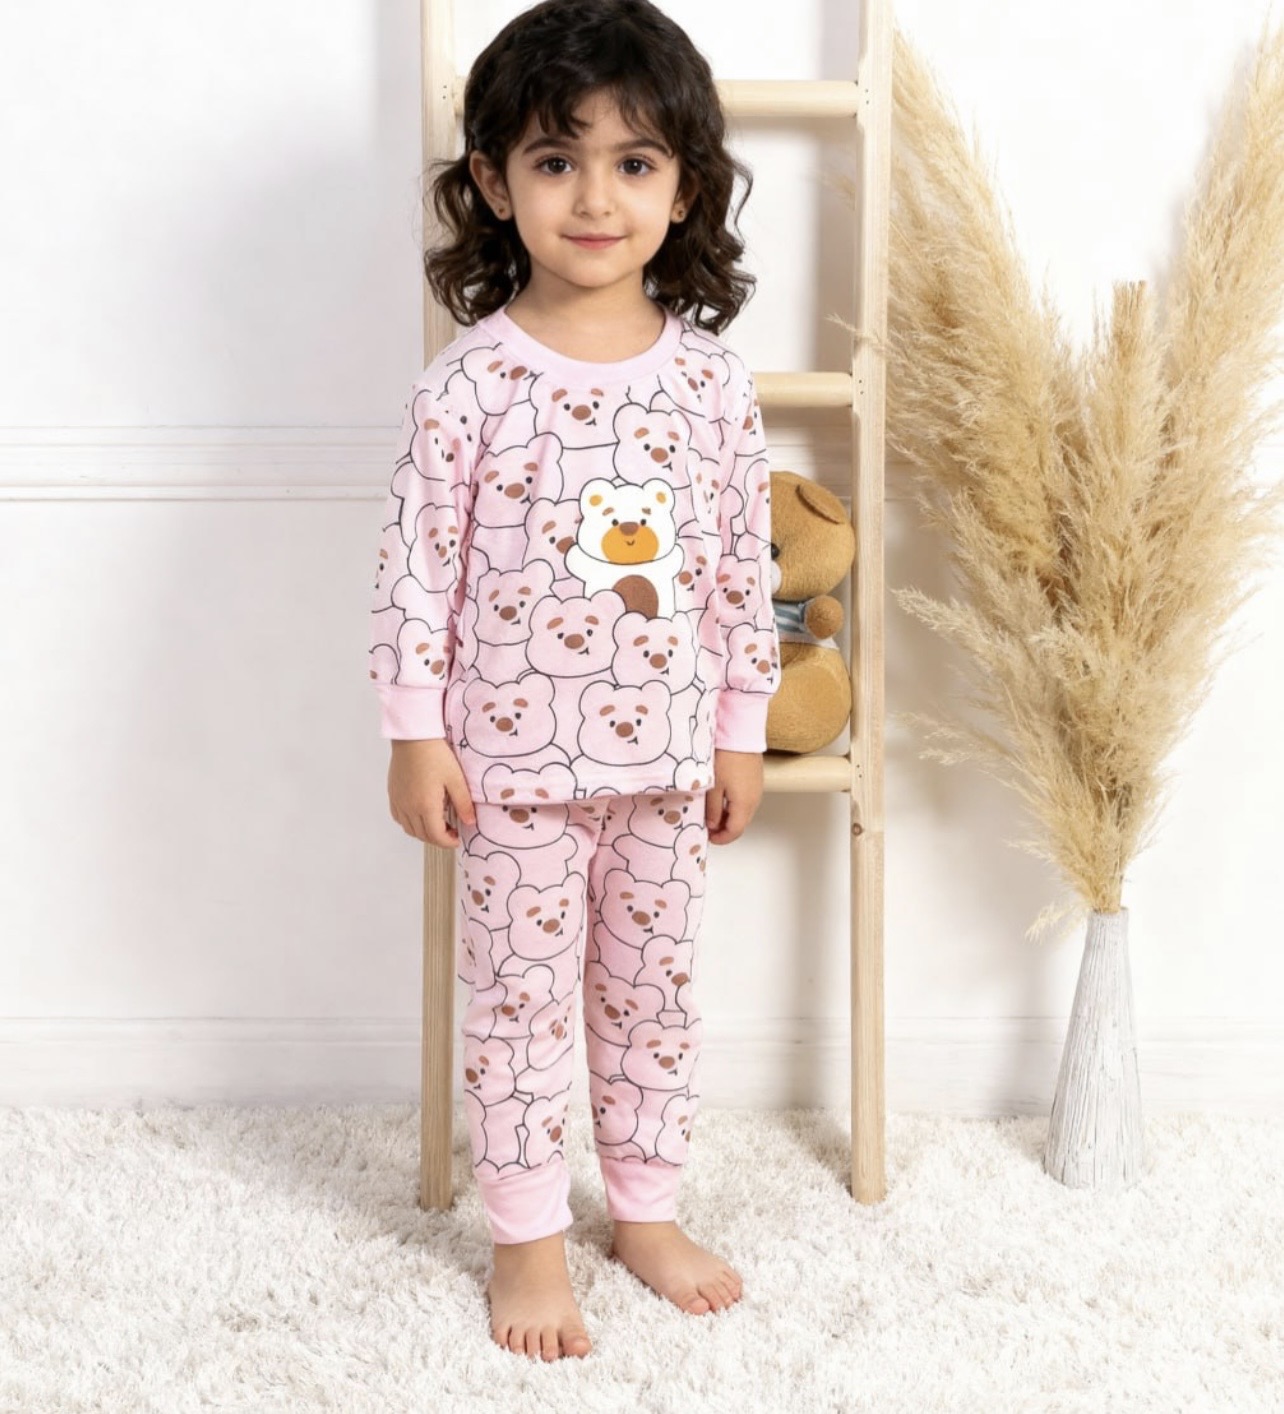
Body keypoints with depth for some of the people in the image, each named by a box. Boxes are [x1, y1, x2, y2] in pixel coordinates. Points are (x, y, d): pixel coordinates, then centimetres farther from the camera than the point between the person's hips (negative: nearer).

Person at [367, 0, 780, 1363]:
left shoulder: (714, 382, -2)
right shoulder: (469, 382, -12)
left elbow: (746, 567, 4)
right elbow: (418, 566, -8)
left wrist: (741, 730, 6)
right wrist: (415, 734, -8)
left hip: (666, 754, 3)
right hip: (515, 756, -3)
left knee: (654, 988, 16)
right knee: (523, 998, 8)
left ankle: (647, 1209, 35)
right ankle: (526, 1238, 24)